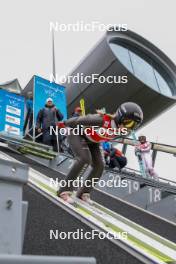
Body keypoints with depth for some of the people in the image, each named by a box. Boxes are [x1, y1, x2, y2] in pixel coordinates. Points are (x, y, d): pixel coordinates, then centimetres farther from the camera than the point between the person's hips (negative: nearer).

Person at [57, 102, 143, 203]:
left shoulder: (122, 129, -19)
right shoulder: (103, 120, -42)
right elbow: (80, 120, -27)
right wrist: (64, 124, -11)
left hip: (92, 141, 7)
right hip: (78, 134, -7)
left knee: (99, 166, -4)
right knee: (85, 159, -27)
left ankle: (83, 192, 13)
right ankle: (65, 190, -16)